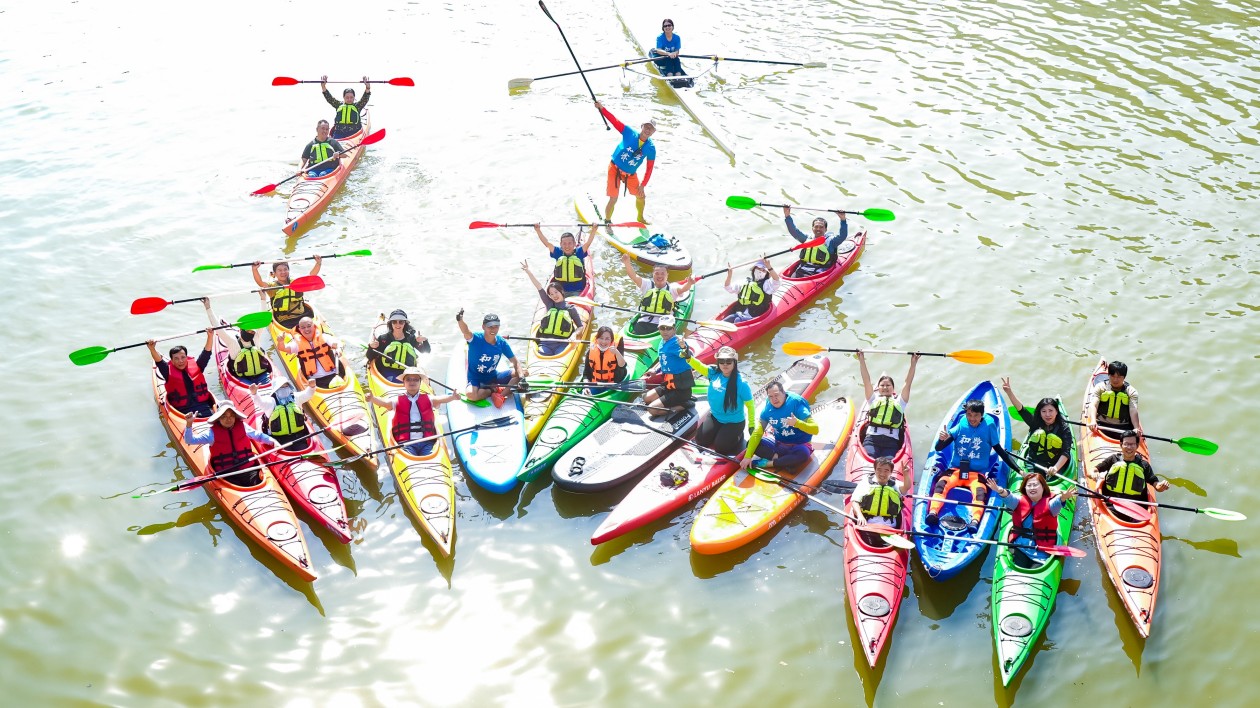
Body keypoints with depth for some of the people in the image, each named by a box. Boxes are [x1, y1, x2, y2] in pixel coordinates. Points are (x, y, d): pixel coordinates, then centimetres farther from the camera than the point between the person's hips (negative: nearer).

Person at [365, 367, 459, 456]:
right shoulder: (398, 400, 13)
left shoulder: (428, 399, 15)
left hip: (427, 442, 1)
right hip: (405, 442, -1)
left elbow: (441, 399, -3)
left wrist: (452, 397, -25)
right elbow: (384, 402, -4)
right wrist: (372, 398, -26)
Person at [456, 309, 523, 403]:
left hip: (493, 377, 4)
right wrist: (460, 320, -65)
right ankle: (493, 389, -8)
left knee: (523, 373, -13)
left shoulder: (502, 343, -6)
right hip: (476, 379, -4)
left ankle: (501, 395, -19)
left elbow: (516, 362, -4)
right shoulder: (475, 339, -18)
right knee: (470, 394, -38)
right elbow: (466, 332, -42)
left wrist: (521, 378, -23)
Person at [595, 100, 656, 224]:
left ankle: (640, 218, 43)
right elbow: (615, 121, -20)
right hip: (615, 169, -3)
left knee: (641, 196, 13)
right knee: (613, 199, -10)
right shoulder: (630, 133, -15)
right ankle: (607, 221, 13)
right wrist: (602, 108, -29)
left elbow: (649, 168, -5)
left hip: (631, 175, 4)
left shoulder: (651, 148, -10)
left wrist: (643, 185, -7)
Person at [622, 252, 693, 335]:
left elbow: (682, 289, -11)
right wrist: (627, 263, -18)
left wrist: (689, 284, -35)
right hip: (644, 322, 2)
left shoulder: (672, 289, 9)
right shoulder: (647, 285, 13)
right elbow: (634, 276, -1)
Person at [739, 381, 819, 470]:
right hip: (779, 444, 4)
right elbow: (757, 433, -9)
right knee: (750, 443, -14)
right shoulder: (768, 409, -7)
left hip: (797, 446, -4)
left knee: (803, 454, -40)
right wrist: (748, 456, -20)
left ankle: (769, 463, -26)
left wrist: (797, 423, -42)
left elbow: (815, 429, -24)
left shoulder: (796, 405, -20)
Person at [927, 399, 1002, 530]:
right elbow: (938, 448, 1)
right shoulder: (961, 426, 2)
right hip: (955, 470, 1)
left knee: (979, 491, -32)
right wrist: (942, 439, -23)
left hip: (977, 473, -1)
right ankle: (933, 512, -41)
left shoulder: (989, 426, 0)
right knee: (941, 483, -29)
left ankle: (975, 521, -50)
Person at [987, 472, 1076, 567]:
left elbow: (1056, 503, -25)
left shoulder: (1048, 504, -2)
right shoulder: (1020, 501, 6)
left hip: (1041, 550, -2)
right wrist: (1001, 491, -39)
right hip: (1020, 548, 2)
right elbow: (1010, 498, -15)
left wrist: (1062, 498, -50)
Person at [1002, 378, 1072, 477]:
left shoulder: (1064, 429, -2)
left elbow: (1066, 453, -9)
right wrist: (1009, 392, -22)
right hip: (1032, 464, 2)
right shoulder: (1035, 423, 6)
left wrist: (1056, 468, -26)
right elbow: (1021, 409, -7)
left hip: (1054, 466, -2)